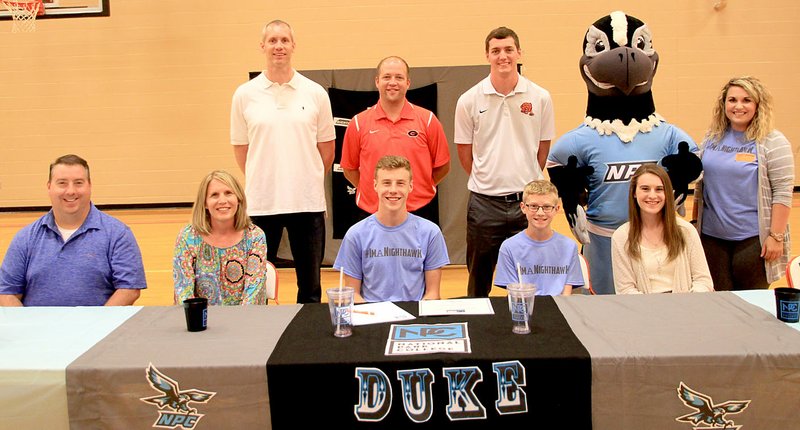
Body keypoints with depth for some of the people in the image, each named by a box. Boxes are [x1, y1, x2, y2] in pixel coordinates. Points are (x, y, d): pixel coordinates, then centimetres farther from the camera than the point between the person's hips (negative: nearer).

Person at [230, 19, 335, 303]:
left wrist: (311, 182, 8)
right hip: (261, 202, 0)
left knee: (310, 285, 10)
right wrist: (260, 182, 6)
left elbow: (327, 147, 8)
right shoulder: (245, 95, 2)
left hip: (308, 202, 0)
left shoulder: (315, 93, 3)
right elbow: (240, 147, 8)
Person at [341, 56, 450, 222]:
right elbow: (349, 169, 8)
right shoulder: (358, 123, 2)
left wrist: (419, 187, 2)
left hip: (420, 212, 0)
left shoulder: (427, 119, 2)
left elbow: (442, 166, 7)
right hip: (372, 213, 0)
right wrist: (375, 190, 2)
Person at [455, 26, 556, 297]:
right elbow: (464, 150, 5)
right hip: (484, 202, 0)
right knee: (479, 279, 12)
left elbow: (543, 147, 8)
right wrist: (486, 181, 6)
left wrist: (527, 181, 7)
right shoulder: (469, 100, -3)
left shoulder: (540, 98, -1)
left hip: (527, 200, 1)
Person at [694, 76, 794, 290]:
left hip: (753, 238, -4)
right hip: (712, 235, 5)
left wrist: (776, 236, -14)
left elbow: (783, 192, -10)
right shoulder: (711, 138, 8)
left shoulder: (773, 142, -7)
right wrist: (695, 223, 14)